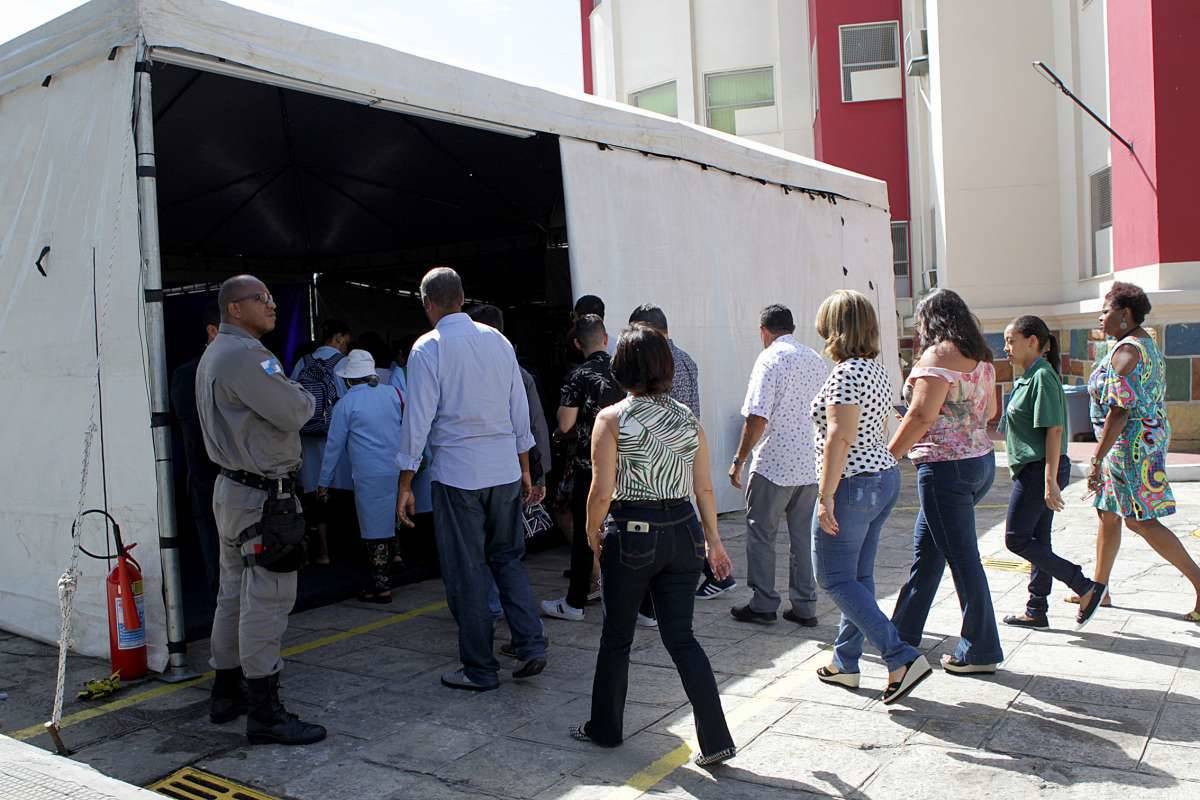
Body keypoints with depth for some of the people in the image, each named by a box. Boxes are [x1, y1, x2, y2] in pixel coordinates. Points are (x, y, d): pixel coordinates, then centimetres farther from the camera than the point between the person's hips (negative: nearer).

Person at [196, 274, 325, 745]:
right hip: (262, 497, -11)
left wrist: (287, 396, 8)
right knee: (266, 601, -6)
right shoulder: (244, 355, -19)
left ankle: (226, 695, 28)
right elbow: (294, 412, -20)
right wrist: (304, 395, 1)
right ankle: (265, 714, 0)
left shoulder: (214, 354, 16)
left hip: (233, 489, 11)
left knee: (234, 596, 17)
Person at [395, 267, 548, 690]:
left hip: (457, 474, -4)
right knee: (508, 559, 18)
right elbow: (520, 408, 9)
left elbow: (418, 419, -9)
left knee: (466, 572, 6)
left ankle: (480, 670, 15)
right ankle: (531, 647, 11)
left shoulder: (428, 348, -8)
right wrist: (524, 467, 19)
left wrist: (405, 484, -2)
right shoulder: (497, 340, 5)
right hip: (505, 469, 4)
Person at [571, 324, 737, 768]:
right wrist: (713, 540, 14)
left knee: (616, 636, 14)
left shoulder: (612, 419, -9)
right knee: (681, 637, 11)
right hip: (682, 531, 4)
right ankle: (716, 740, 8)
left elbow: (602, 491, -13)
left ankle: (605, 727, 31)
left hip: (632, 535, -4)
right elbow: (704, 488, 4)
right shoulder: (688, 418, 3)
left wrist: (593, 533, 3)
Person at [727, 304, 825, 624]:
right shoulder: (816, 359, 11)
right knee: (805, 537, 12)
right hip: (811, 465, 7)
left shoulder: (770, 359, -11)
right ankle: (805, 607, 17)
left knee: (760, 534, 6)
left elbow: (757, 418, -17)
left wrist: (739, 460, -10)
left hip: (774, 465, -7)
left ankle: (763, 604, 11)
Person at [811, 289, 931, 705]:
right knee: (858, 577, 15)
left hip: (853, 484, -10)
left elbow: (839, 438, -24)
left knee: (835, 579, -1)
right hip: (885, 478, 10)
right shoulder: (877, 369, 11)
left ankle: (903, 658, -6)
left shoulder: (846, 373, -18)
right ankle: (845, 662, 24)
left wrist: (826, 495, -23)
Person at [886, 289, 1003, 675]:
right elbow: (990, 411, 20)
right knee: (926, 549, 17)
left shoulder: (939, 355, -14)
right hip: (980, 460, 10)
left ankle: (981, 651, 11)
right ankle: (903, 634, 27)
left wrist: (888, 457, -13)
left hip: (946, 468, -10)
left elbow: (921, 416, -19)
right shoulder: (980, 357, 12)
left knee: (962, 559, 0)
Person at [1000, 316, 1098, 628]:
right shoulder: (1028, 378, 14)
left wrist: (1050, 480, -23)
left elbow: (1054, 430, -20)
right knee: (1037, 541, 12)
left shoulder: (1042, 377, -15)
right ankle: (1036, 611, 20)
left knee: (1016, 539, -5)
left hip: (1040, 470, -10)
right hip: (1034, 470, 10)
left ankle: (1084, 585, 0)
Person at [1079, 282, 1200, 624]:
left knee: (1141, 521, -6)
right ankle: (1099, 588, 23)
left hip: (1132, 442, -11)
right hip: (1148, 438, 11)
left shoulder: (1126, 351, -18)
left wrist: (1097, 460, -23)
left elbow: (1119, 411, -24)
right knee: (1108, 515, 15)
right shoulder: (1147, 345, 15)